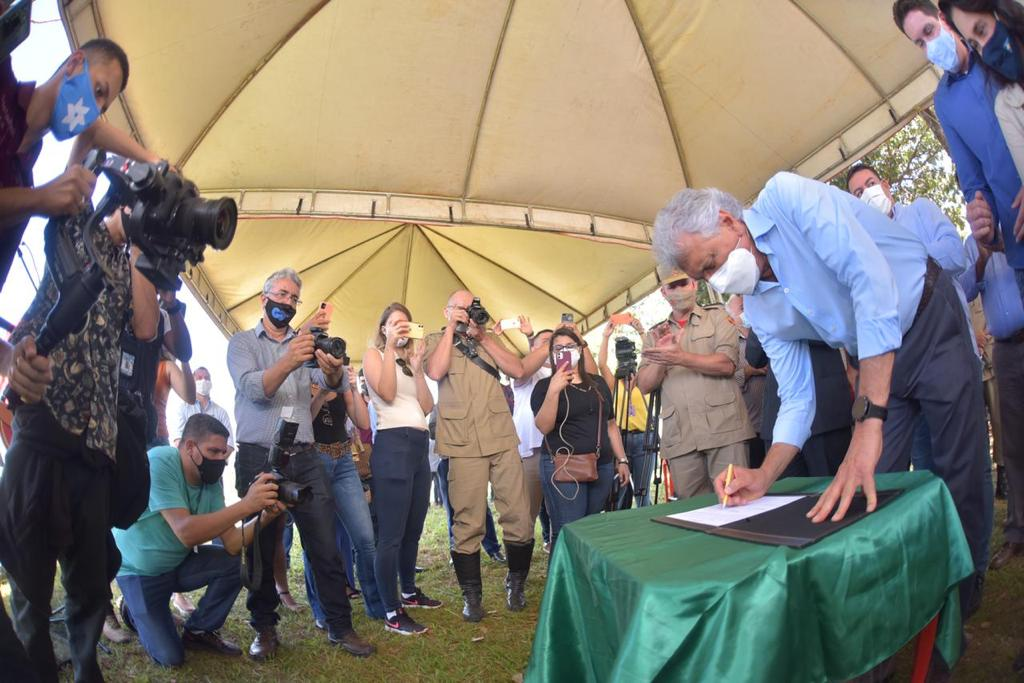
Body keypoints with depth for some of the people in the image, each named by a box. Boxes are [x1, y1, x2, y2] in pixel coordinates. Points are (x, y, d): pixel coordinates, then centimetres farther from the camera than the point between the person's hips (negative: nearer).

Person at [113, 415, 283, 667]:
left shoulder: (211, 479, -10)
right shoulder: (159, 462, -29)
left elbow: (231, 544, -16)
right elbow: (186, 532, -39)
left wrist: (264, 516, -33)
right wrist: (246, 505, -44)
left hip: (178, 562, 6)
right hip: (140, 570, -5)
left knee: (237, 561, -15)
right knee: (170, 657, -11)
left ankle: (199, 631, 7)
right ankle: (135, 610, 19)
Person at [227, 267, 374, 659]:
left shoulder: (306, 344, 15)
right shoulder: (242, 343, 5)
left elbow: (337, 386, -1)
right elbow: (253, 388, -14)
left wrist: (333, 369, -27)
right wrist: (286, 364, -35)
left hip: (304, 459, 3)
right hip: (258, 458, -2)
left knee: (325, 546, 1)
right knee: (261, 547, 5)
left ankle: (340, 627, 11)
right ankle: (265, 629, 21)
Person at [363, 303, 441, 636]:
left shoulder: (409, 360, 20)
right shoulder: (373, 354, 5)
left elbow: (427, 406, 8)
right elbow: (387, 393, -14)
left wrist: (417, 367, -3)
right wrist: (390, 347, -13)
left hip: (419, 444, 7)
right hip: (392, 443, -7)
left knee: (413, 529, 15)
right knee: (391, 533, -8)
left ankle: (409, 591, 30)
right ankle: (392, 613, -3)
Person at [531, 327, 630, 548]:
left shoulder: (598, 383, 14)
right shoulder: (545, 385, 1)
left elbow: (610, 424, 19)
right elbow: (544, 427, -12)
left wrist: (622, 459, 14)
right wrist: (553, 391, -21)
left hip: (602, 466, 5)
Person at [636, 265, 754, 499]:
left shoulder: (716, 317, 10)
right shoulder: (655, 335, 18)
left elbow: (727, 363, -6)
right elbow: (645, 385, 9)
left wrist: (681, 358, -14)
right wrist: (661, 359, -8)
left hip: (723, 427, -3)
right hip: (679, 436, 3)